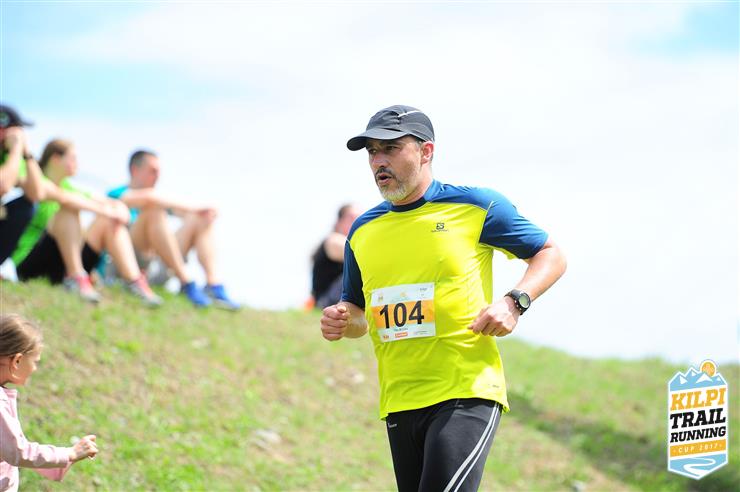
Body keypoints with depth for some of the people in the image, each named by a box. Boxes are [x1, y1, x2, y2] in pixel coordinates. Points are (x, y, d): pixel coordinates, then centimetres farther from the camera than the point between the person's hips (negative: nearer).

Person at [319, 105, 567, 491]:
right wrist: (342, 321, 1)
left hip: (467, 393, -6)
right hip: (398, 403, 6)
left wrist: (514, 302, -10)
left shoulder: (476, 207, -1)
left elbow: (551, 255, 7)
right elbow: (358, 311, 25)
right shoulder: (363, 231, 13)